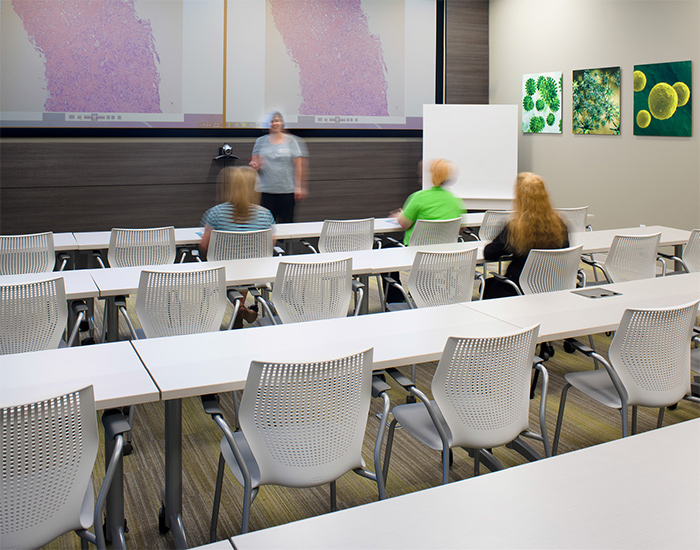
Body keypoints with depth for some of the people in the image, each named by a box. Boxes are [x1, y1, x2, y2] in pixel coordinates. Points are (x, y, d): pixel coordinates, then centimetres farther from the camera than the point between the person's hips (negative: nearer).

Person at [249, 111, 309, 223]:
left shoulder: (291, 140, 4)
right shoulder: (260, 141, 9)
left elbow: (298, 165, 3)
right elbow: (254, 162, 12)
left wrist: (298, 187, -3)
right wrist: (254, 166, -13)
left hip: (287, 190, -1)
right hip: (266, 190, 1)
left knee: (287, 222, 4)